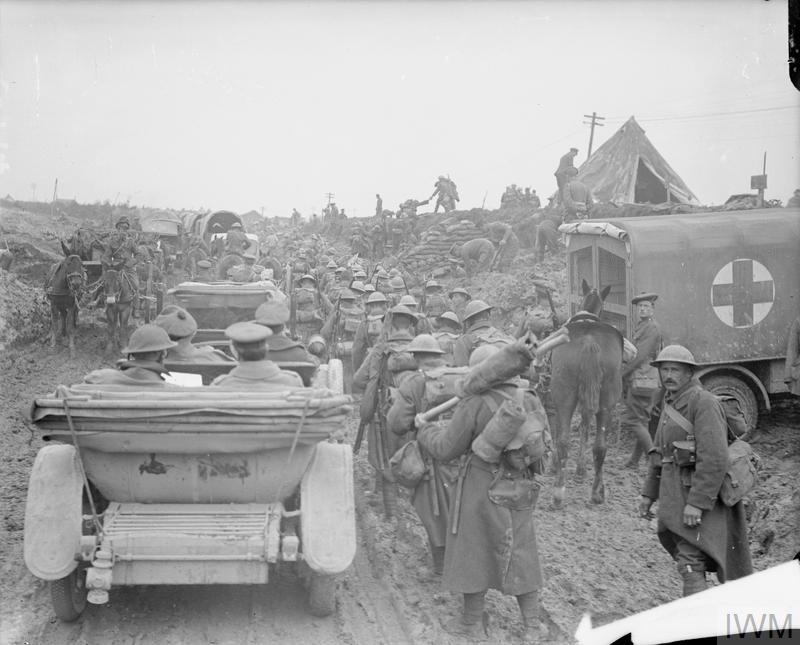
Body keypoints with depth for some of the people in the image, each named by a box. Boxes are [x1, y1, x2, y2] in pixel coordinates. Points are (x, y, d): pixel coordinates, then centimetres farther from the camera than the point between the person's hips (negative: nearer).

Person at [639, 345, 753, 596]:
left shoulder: (704, 403, -15)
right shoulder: (669, 403, 14)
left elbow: (714, 458, -23)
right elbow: (662, 452, 21)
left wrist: (697, 503, -26)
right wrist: (649, 493, 17)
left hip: (700, 493, -9)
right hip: (675, 493, 9)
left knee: (690, 562, -13)